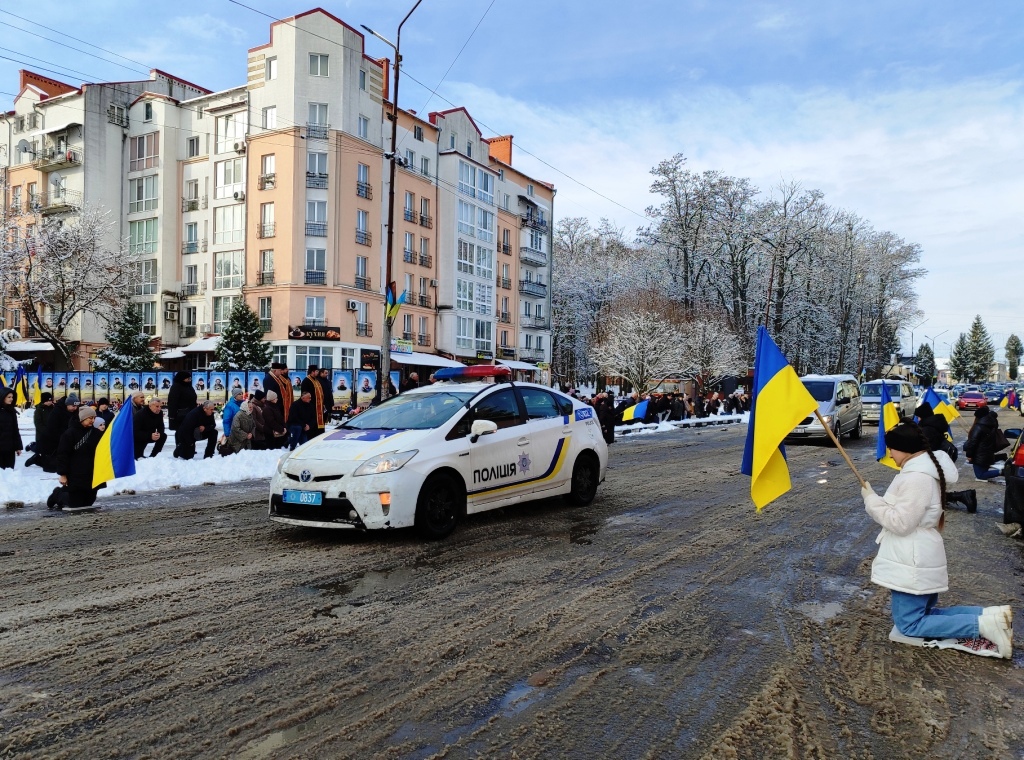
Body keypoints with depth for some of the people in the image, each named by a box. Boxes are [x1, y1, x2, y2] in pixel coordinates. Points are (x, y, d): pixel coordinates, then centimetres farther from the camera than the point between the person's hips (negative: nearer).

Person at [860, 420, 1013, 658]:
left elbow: (900, 522, -22)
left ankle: (983, 625, -8)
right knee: (922, 614, 18)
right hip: (917, 556, 10)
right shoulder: (926, 468, 9)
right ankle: (990, 615, 8)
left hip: (913, 562, -10)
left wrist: (871, 499, -13)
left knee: (909, 625, -2)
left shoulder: (917, 477, -23)